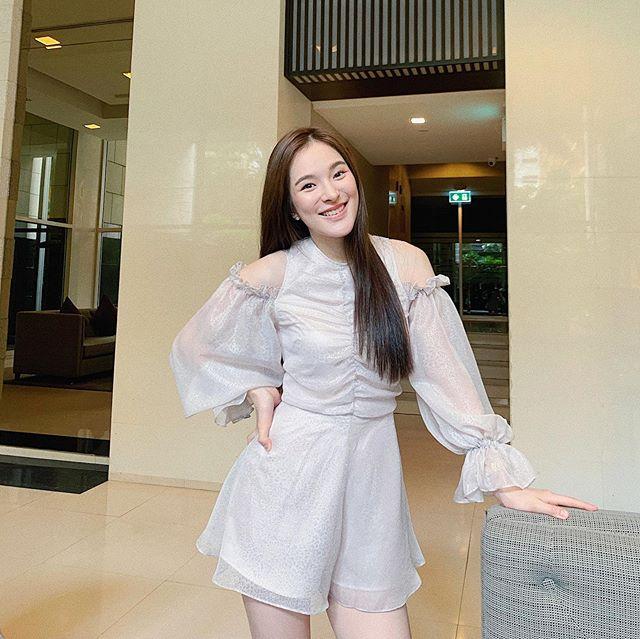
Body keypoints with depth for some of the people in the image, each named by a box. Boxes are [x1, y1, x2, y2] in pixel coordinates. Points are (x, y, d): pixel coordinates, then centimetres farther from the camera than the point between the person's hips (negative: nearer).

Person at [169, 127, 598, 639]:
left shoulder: (406, 264, -2)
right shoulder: (274, 274, -5)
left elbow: (445, 373, -3)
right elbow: (195, 348, 9)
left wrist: (504, 479, -6)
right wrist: (257, 391, -4)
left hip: (372, 481, 2)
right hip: (286, 480, -1)